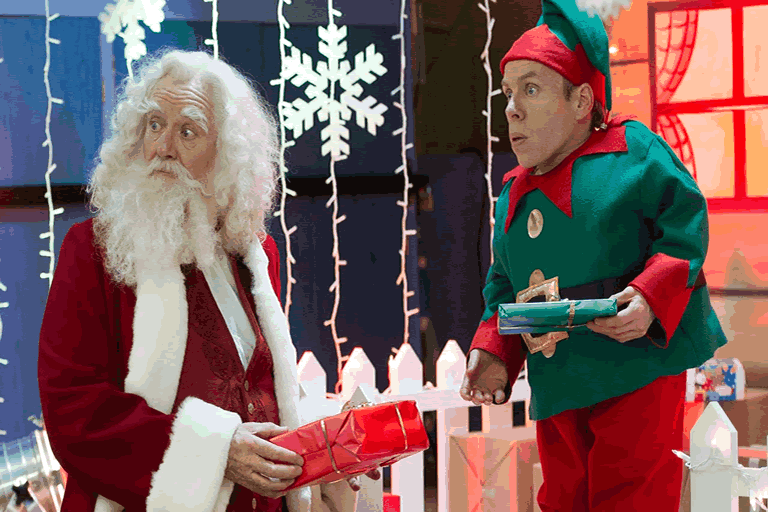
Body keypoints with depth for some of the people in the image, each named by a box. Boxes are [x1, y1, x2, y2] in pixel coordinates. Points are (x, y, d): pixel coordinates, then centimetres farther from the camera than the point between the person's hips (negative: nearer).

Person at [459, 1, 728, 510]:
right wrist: (492, 350, 1)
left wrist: (649, 297, -22)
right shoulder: (514, 195, 16)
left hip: (640, 373, -6)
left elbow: (685, 227, -7)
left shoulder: (632, 150, -3)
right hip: (557, 390, 6)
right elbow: (503, 290, 18)